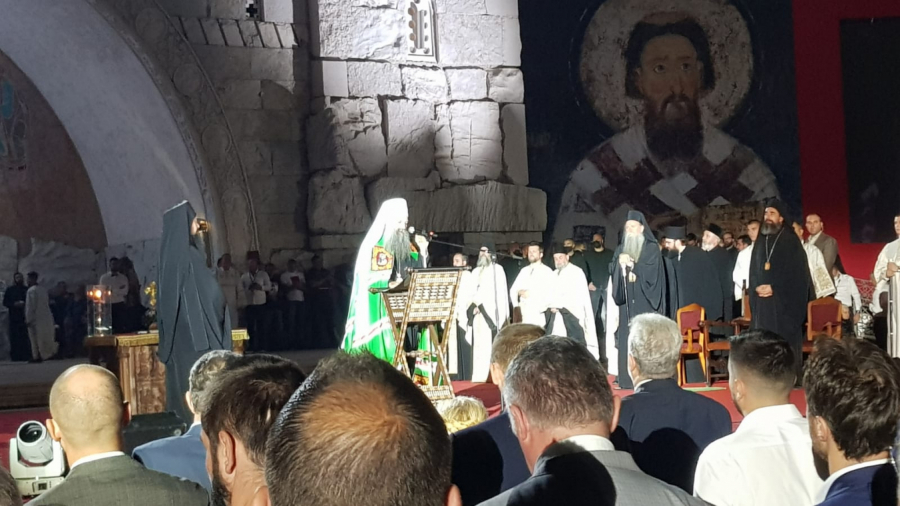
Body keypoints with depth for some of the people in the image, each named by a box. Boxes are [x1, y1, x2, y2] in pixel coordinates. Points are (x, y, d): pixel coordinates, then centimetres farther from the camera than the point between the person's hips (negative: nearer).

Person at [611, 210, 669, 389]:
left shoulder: (652, 248, 2)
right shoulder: (621, 250, 15)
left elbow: (651, 272, -10)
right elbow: (614, 275, 6)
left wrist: (631, 264, -15)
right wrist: (620, 265, -14)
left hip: (645, 303, -4)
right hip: (627, 303, 4)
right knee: (627, 340, -1)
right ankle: (627, 379, -1)